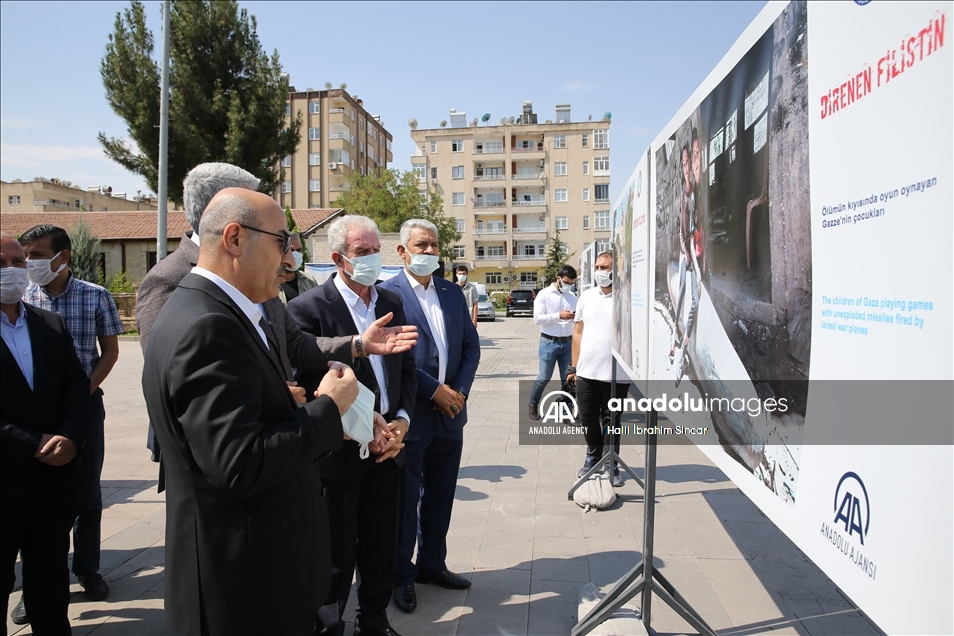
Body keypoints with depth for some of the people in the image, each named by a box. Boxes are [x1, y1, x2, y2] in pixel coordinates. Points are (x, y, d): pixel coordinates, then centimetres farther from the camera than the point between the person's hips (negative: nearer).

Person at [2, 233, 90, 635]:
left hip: (56, 474, 4)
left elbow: (77, 386, 5)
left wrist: (69, 438, -12)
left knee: (51, 573, 17)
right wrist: (35, 445, -18)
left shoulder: (52, 325, 8)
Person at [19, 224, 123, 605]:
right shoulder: (23, 298, -2)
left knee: (86, 491, 10)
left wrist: (87, 387, -12)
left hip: (84, 403, -1)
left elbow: (109, 351, 1)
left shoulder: (96, 297, -5)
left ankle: (87, 567, 26)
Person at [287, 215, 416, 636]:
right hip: (341, 451, -5)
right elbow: (308, 384, -14)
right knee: (338, 554, 10)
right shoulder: (309, 308, -12)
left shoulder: (391, 302, 7)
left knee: (381, 546, 18)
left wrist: (402, 420, -4)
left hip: (388, 444, 6)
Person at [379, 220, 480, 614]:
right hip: (410, 415, -5)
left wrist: (459, 390, -5)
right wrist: (435, 391, -16)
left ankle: (432, 564, 35)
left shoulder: (452, 292, 10)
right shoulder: (388, 293, -9)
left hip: (450, 414, 6)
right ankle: (402, 575, 26)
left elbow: (471, 345, 9)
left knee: (440, 496, 17)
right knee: (405, 499, 9)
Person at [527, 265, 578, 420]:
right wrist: (559, 316, -24)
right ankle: (533, 405, 23)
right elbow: (537, 318, -14)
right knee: (544, 378, 1)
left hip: (567, 343, 4)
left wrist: (576, 316, -11)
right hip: (549, 342, -4)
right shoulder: (544, 294, -5)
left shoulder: (572, 297, 9)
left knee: (568, 378, 7)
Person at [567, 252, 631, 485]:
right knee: (587, 419, 13)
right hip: (586, 372, 4)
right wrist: (574, 366, 10)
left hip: (616, 375, -4)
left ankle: (611, 464, 26)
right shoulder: (586, 296, 7)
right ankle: (593, 456, 35)